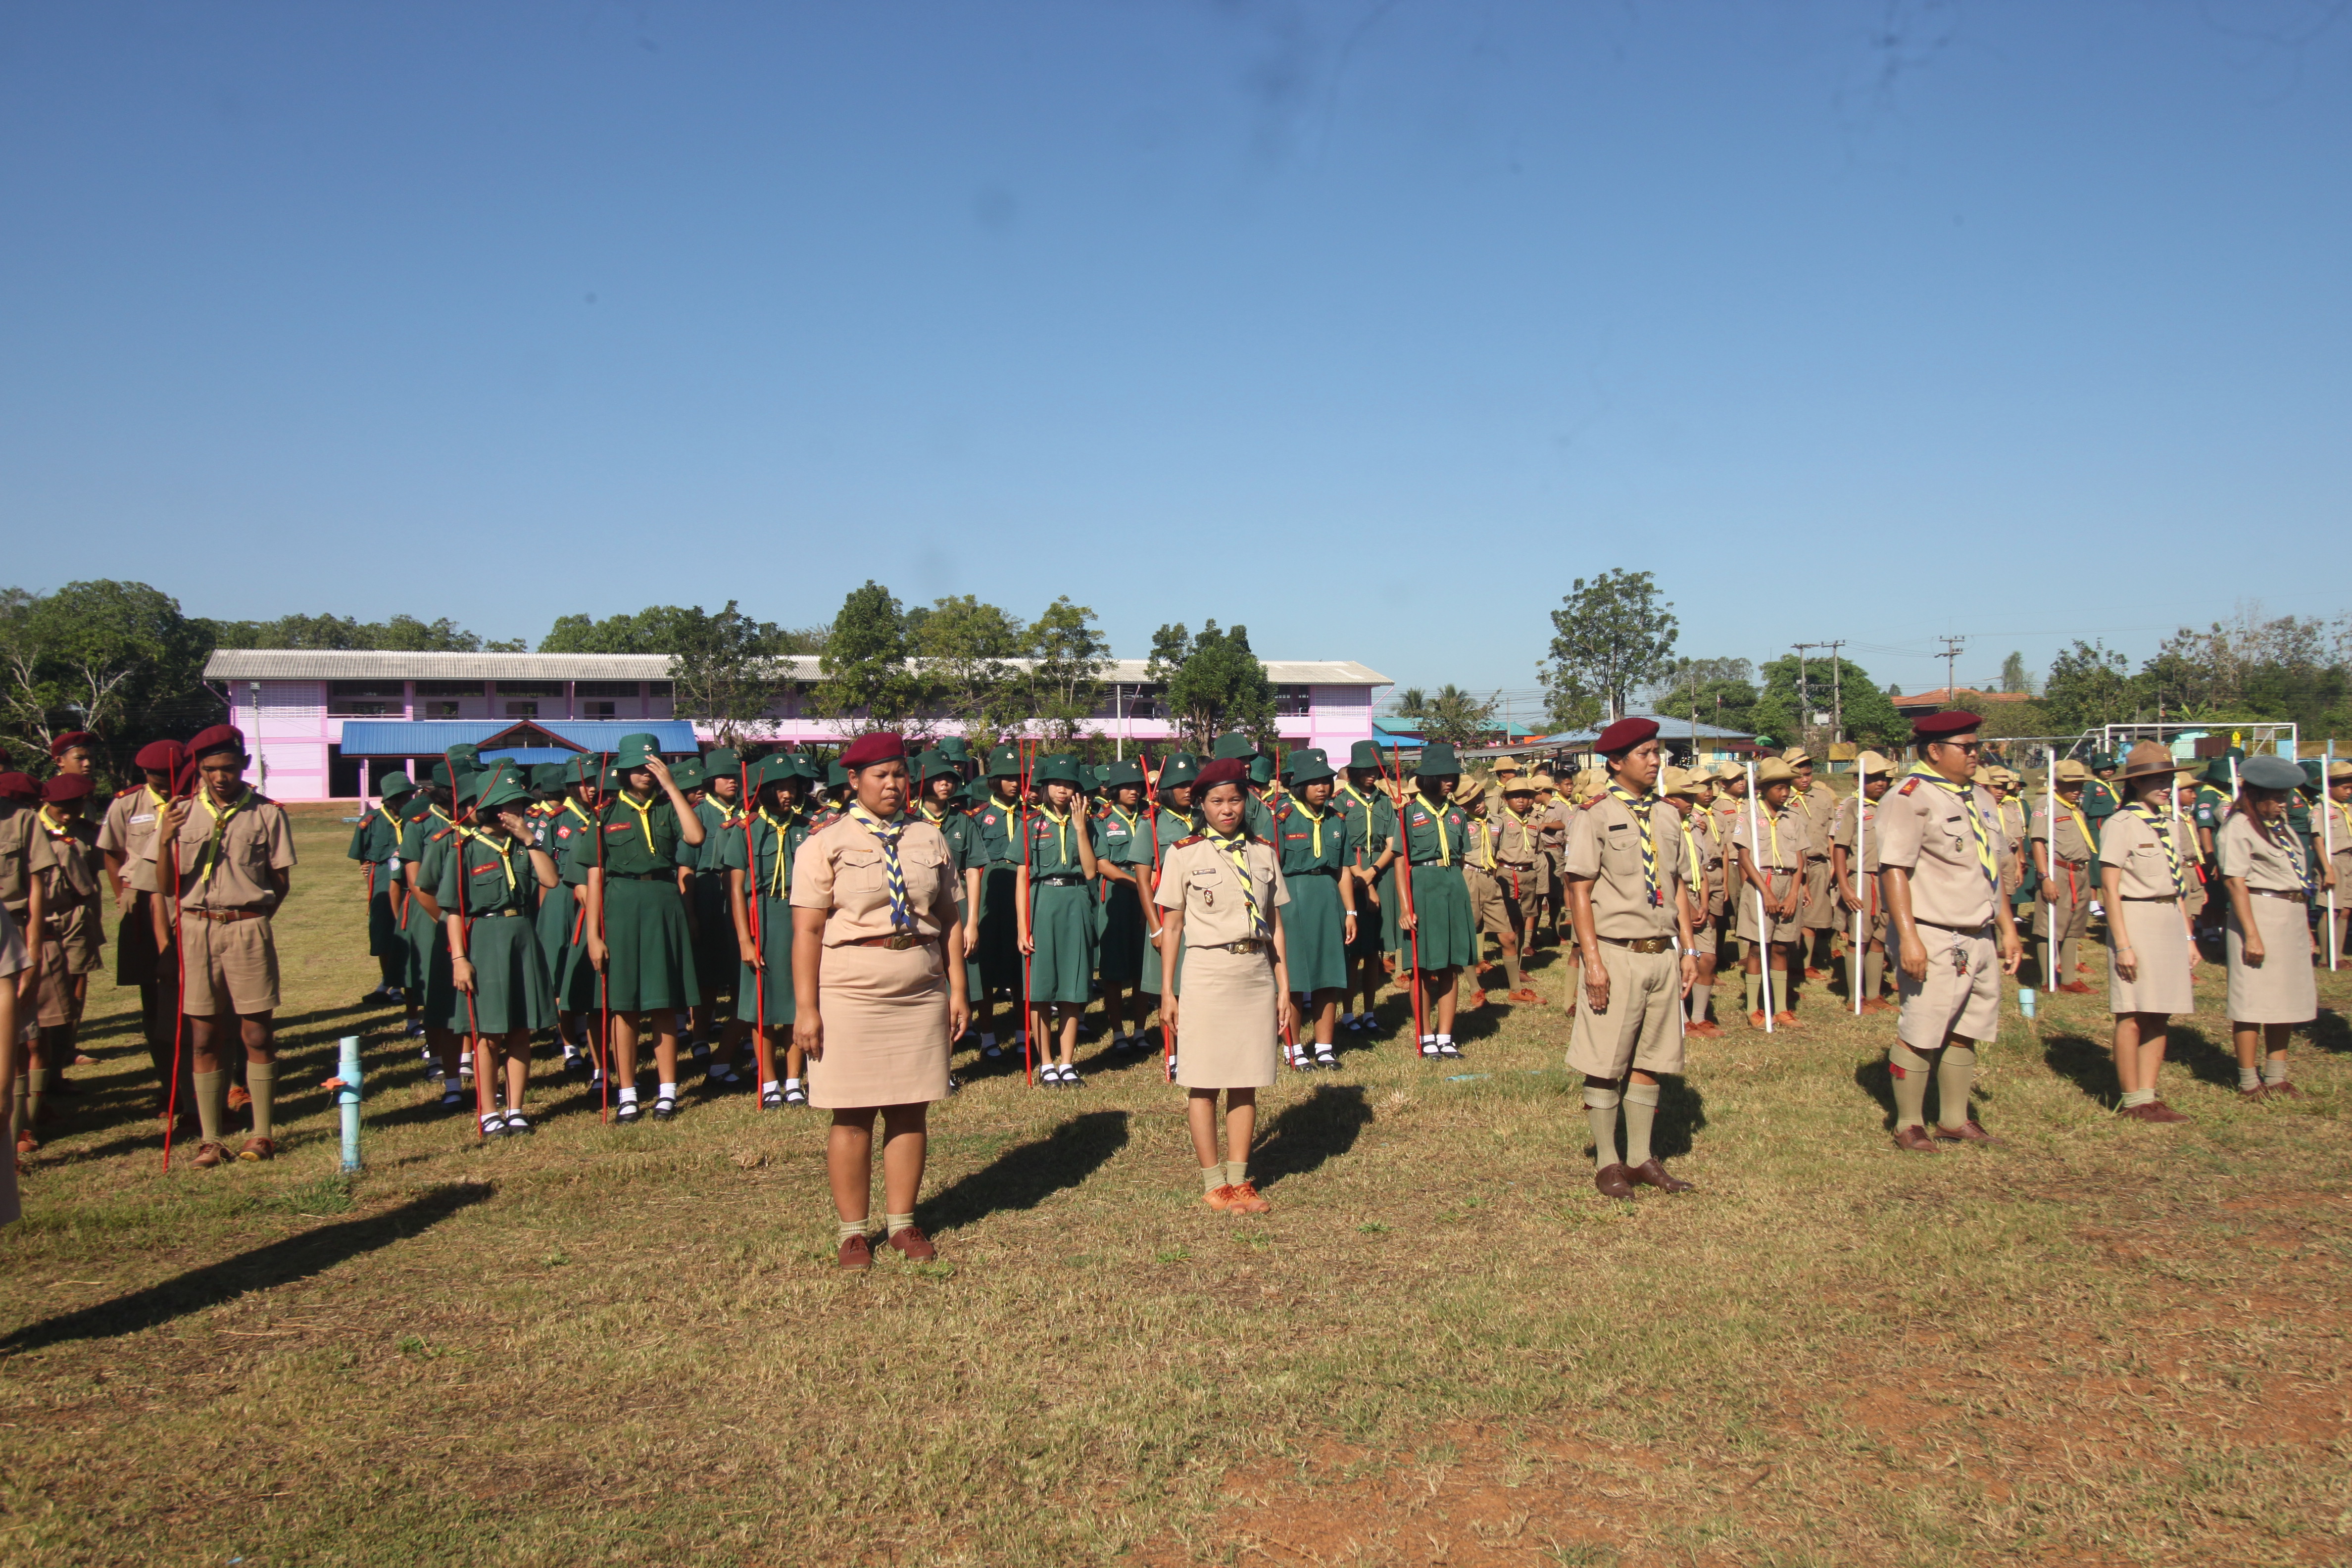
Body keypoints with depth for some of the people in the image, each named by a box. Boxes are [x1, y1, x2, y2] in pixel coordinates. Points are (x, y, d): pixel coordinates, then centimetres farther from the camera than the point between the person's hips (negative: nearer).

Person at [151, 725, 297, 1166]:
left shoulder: (267, 813, 0)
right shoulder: (180, 813, 6)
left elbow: (281, 881, 6)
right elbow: (168, 883, 5)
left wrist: (253, 917, -2)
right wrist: (165, 841, -11)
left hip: (248, 930, -2)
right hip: (196, 930, 2)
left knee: (256, 1034, 2)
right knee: (203, 1038, 6)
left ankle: (263, 1133, 12)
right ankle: (210, 1138, 13)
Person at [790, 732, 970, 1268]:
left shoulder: (928, 839, 11)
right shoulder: (826, 844, 0)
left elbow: (949, 920, 12)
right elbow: (807, 931, -4)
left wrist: (958, 989, 6)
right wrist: (806, 1008, -10)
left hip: (921, 996, 3)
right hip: (851, 997, -3)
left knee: (910, 1112, 6)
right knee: (852, 1117, 1)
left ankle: (902, 1224, 19)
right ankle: (853, 1231, 14)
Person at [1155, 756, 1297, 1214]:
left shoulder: (1263, 853, 9)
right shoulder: (1185, 853, -1)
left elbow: (1275, 925, 11)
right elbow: (1171, 926, 1)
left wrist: (1284, 988, 8)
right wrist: (1168, 991, -2)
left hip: (1256, 975, 3)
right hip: (1206, 973, -3)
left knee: (1246, 1082, 8)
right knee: (1204, 1083, 0)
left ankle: (1239, 1180, 17)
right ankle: (1214, 1184, 11)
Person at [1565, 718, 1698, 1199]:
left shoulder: (1668, 816, 11)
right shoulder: (1597, 815, -6)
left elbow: (1679, 885, 16)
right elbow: (1579, 891, -9)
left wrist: (1688, 950, 11)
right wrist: (1593, 960, -15)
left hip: (1664, 955, 5)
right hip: (1618, 955, -5)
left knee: (1648, 1061, 11)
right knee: (1606, 1064, 2)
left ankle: (1641, 1158, 22)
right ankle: (1607, 1163, 14)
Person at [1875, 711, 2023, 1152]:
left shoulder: (1979, 799, 17)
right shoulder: (1910, 797, -12)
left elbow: (1991, 870, 23)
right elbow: (1893, 870, -18)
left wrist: (2007, 929, 20)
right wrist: (1908, 936, -24)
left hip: (1980, 939, 8)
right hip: (1934, 941, -8)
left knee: (1964, 1033, 14)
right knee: (1919, 1035, -3)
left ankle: (1955, 1120, 25)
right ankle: (1908, 1125, 8)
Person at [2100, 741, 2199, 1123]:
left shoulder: (2168, 825, 14)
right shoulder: (2121, 824, -9)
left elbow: (2177, 887, 19)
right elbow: (2109, 890, -13)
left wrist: (2189, 937, 15)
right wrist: (2123, 945, -17)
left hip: (2171, 923, 8)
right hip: (2136, 920, -8)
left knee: (2160, 1016, 8)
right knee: (2133, 1016, -3)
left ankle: (2149, 1096, 14)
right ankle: (2132, 1101, 5)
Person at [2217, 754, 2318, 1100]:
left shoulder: (2280, 825, 16)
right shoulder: (2239, 827, -10)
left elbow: (2296, 874, 20)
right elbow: (2235, 881, -16)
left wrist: (2305, 926, 16)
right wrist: (2251, 934, -21)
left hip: (2292, 918, 9)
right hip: (2260, 913, -9)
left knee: (2287, 999, 12)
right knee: (2253, 1000, -3)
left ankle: (2276, 1077, 21)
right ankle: (2249, 1082, 4)